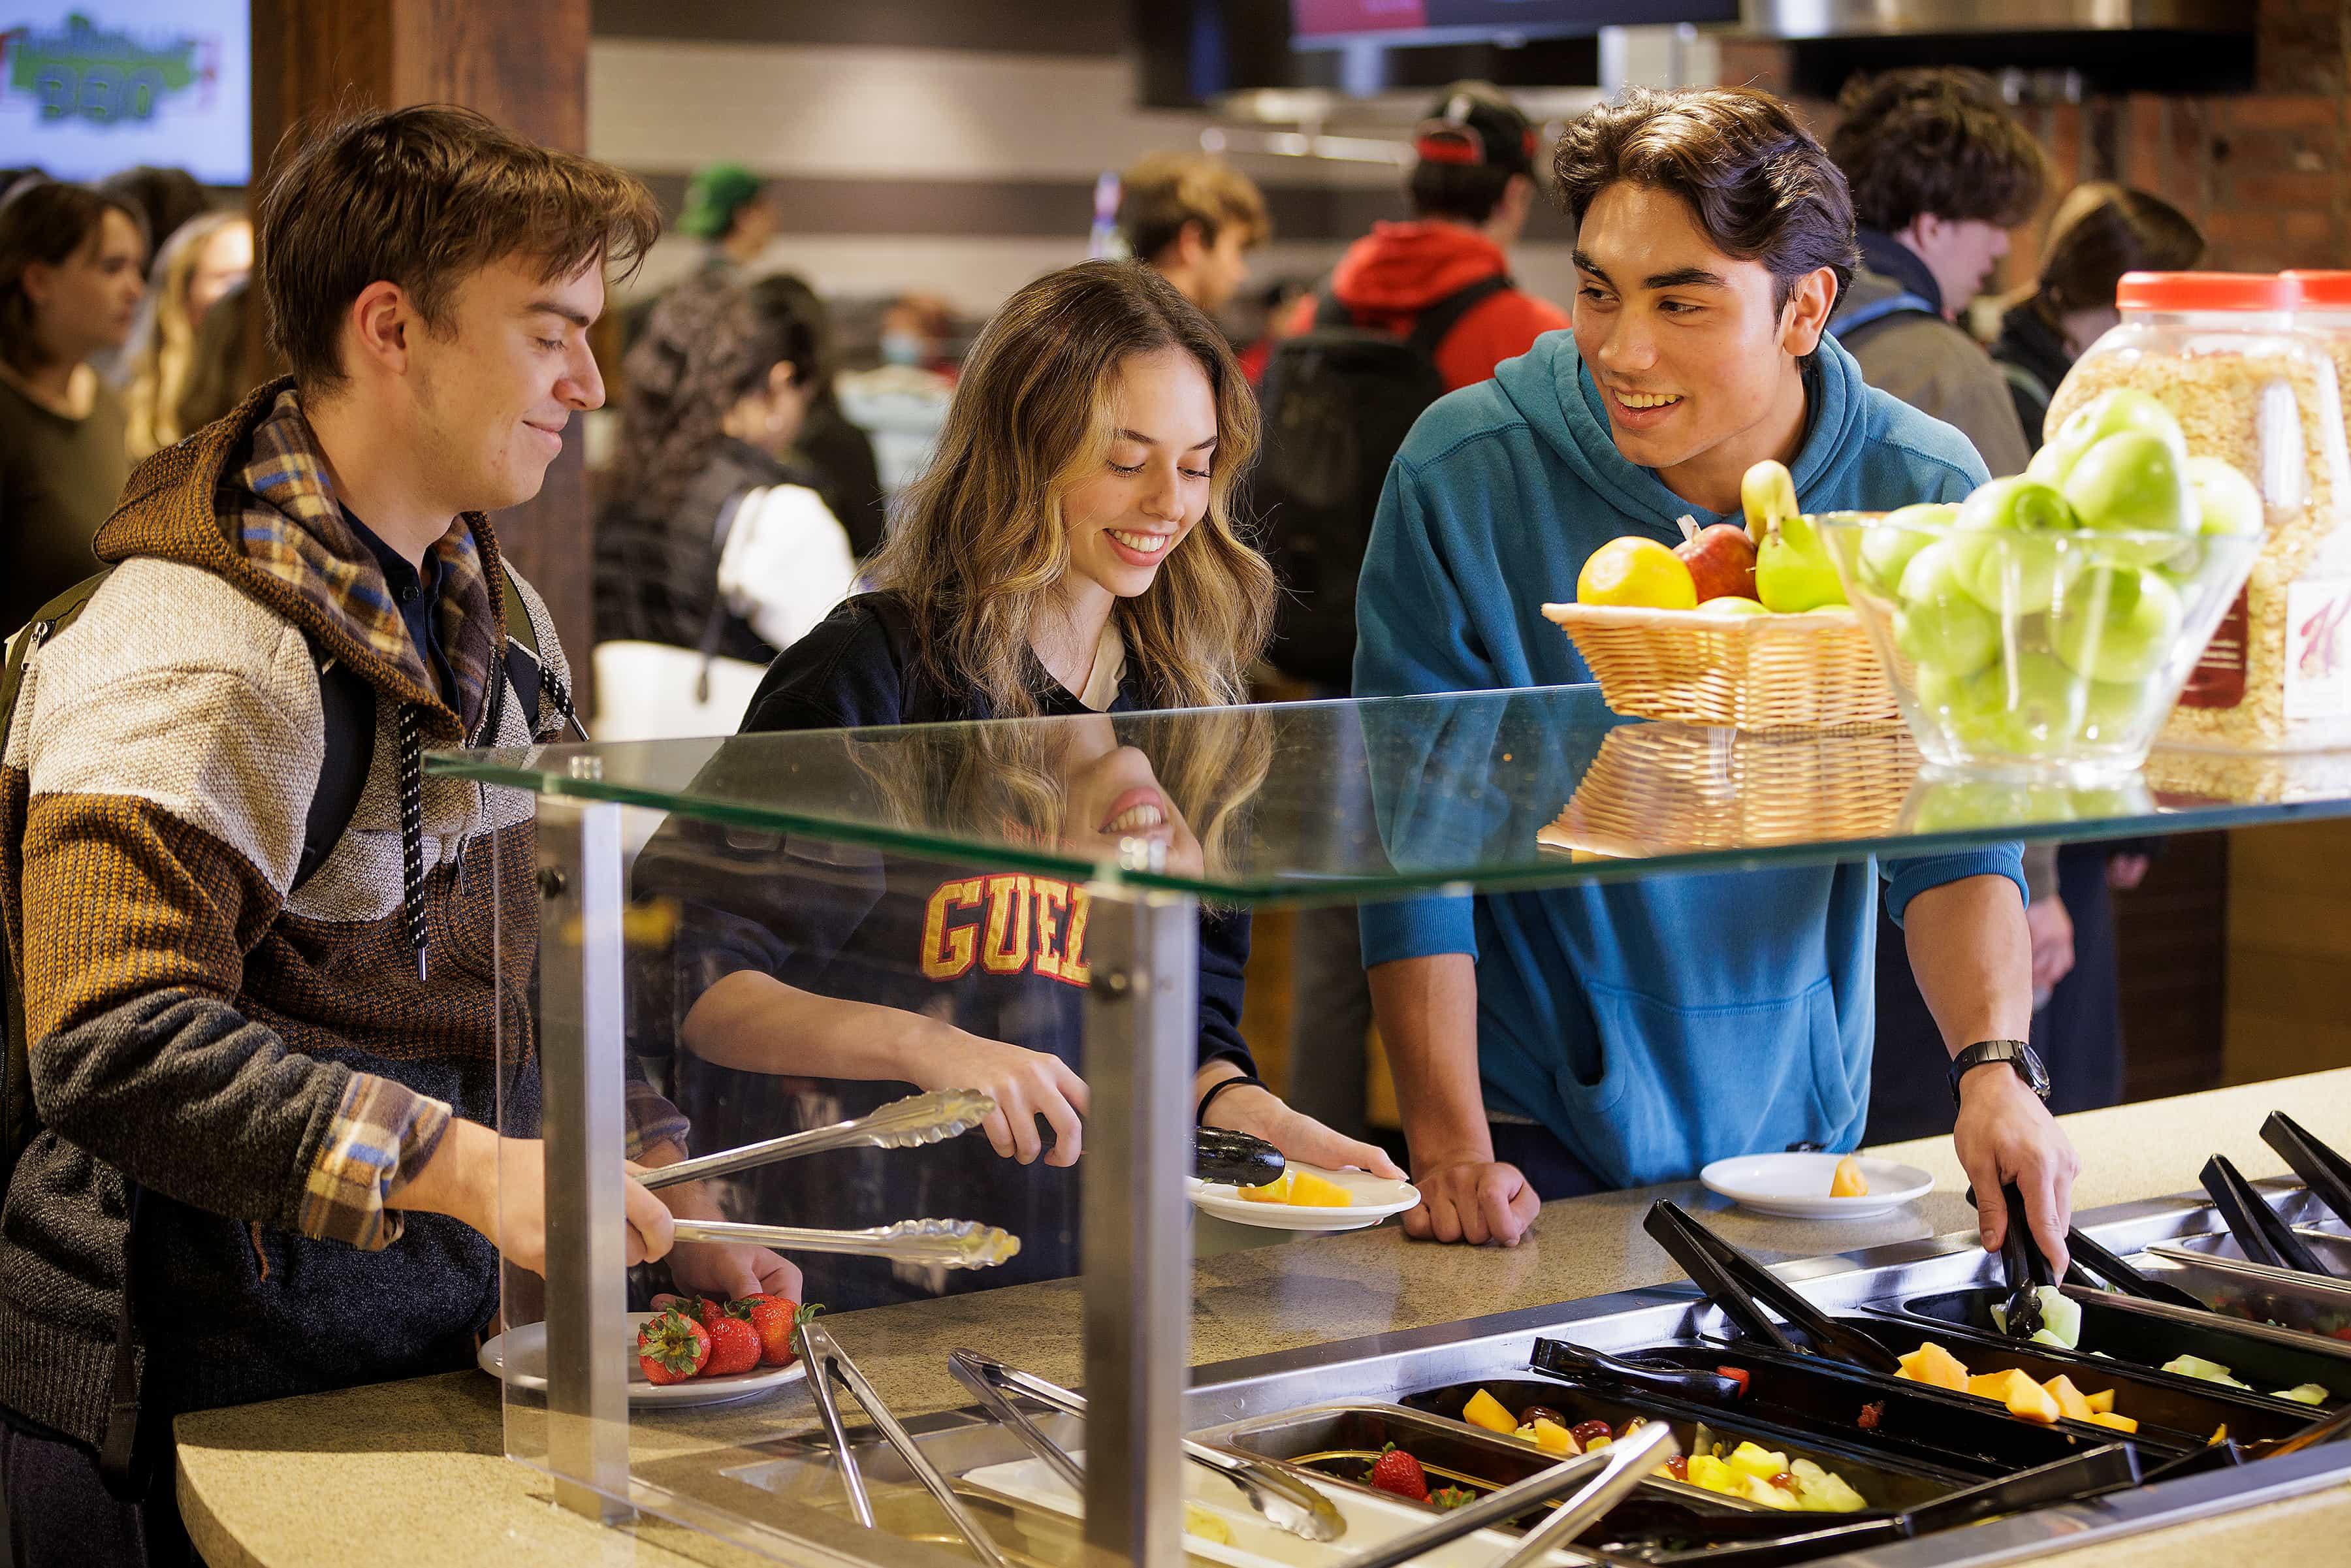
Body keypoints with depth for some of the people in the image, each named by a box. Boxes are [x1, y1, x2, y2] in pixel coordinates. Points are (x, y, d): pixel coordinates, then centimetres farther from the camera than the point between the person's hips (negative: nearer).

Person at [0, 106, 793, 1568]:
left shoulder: (497, 612, 12)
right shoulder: (188, 653, -19)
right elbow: (117, 1047, -28)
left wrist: (663, 1190, 7)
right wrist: (468, 1169, -32)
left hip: (447, 1335, 8)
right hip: (226, 1376, -8)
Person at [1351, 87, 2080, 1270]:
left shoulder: (1924, 499, -7)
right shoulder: (1464, 475, -14)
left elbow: (1952, 840, -6)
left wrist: (1993, 1070, -24)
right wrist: (1449, 1146, -19)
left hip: (1798, 1126, 3)